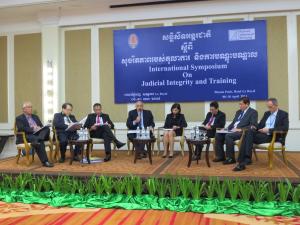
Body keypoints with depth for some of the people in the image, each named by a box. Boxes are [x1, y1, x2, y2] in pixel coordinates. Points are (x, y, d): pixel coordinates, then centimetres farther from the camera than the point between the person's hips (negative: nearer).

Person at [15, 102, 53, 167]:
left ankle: (37, 141, -51)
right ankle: (45, 161, -40)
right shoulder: (19, 118, 6)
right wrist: (33, 129, -21)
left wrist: (39, 128, -6)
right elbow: (21, 129, -11)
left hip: (37, 134, 6)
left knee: (47, 128, -27)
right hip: (26, 136, -5)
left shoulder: (35, 117, 24)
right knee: (40, 142, -37)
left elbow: (42, 126, 18)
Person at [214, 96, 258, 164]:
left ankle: (230, 158, -22)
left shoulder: (253, 112, -1)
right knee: (218, 134, -11)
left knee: (228, 136, -33)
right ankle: (220, 156, -4)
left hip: (242, 132, -8)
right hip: (232, 130, 8)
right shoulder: (238, 112, 23)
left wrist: (241, 129, -22)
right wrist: (227, 128, 5)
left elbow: (253, 125, -13)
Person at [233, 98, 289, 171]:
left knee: (249, 136, -29)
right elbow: (260, 125, 22)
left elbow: (285, 128, -12)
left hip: (273, 136, -6)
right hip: (262, 134, 6)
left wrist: (269, 130, -19)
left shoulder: (284, 114, 3)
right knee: (248, 132, -28)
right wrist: (255, 128, -4)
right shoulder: (266, 113, 22)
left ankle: (247, 159, -28)